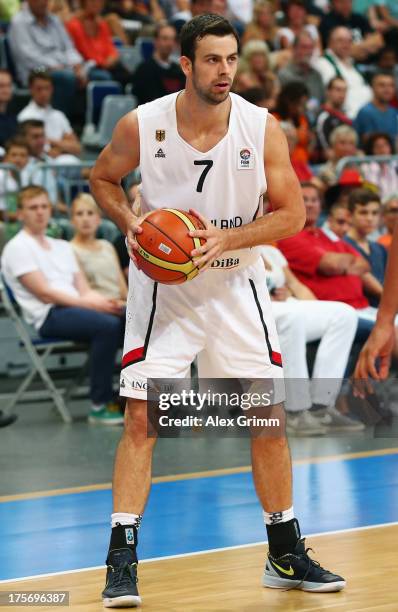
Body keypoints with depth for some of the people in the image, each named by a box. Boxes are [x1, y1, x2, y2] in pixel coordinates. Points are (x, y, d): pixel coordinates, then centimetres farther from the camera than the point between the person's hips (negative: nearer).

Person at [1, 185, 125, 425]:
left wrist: (103, 301, -9)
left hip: (76, 307, 7)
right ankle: (100, 406, -27)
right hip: (50, 316, -7)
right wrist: (89, 304, -17)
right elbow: (44, 293, -9)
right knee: (108, 325, -34)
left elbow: (83, 289, 15)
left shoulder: (62, 247, 25)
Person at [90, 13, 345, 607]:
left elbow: (293, 213, -6)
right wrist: (130, 224, -12)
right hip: (163, 285, -1)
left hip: (236, 285, 2)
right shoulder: (141, 125, -12)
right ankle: (122, 559, -2)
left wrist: (225, 238, -21)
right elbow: (103, 178, 7)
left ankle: (286, 556, 19)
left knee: (268, 419, 5)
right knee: (141, 418, -9)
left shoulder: (263, 127, -12)